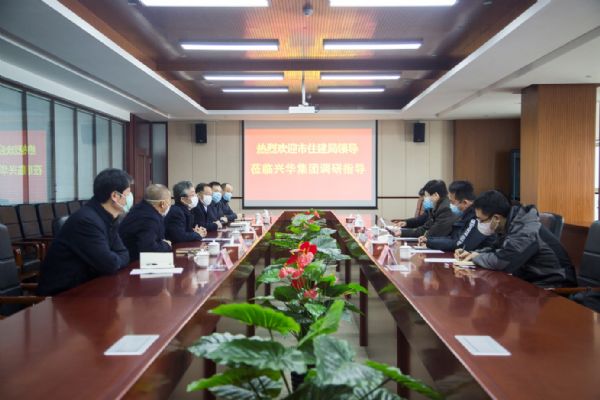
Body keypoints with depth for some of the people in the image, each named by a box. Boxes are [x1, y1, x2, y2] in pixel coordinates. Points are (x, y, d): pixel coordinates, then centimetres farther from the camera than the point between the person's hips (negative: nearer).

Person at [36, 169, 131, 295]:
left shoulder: (108, 218, 4)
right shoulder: (86, 220, -23)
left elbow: (123, 254, 5)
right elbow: (109, 264, -23)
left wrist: (112, 261, -13)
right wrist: (115, 260, -4)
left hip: (84, 285, 8)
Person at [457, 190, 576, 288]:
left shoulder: (526, 232, -28)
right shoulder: (510, 224, 2)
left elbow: (499, 261, -36)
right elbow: (497, 249, 17)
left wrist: (475, 257, -16)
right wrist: (473, 253, -1)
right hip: (532, 280, 8)